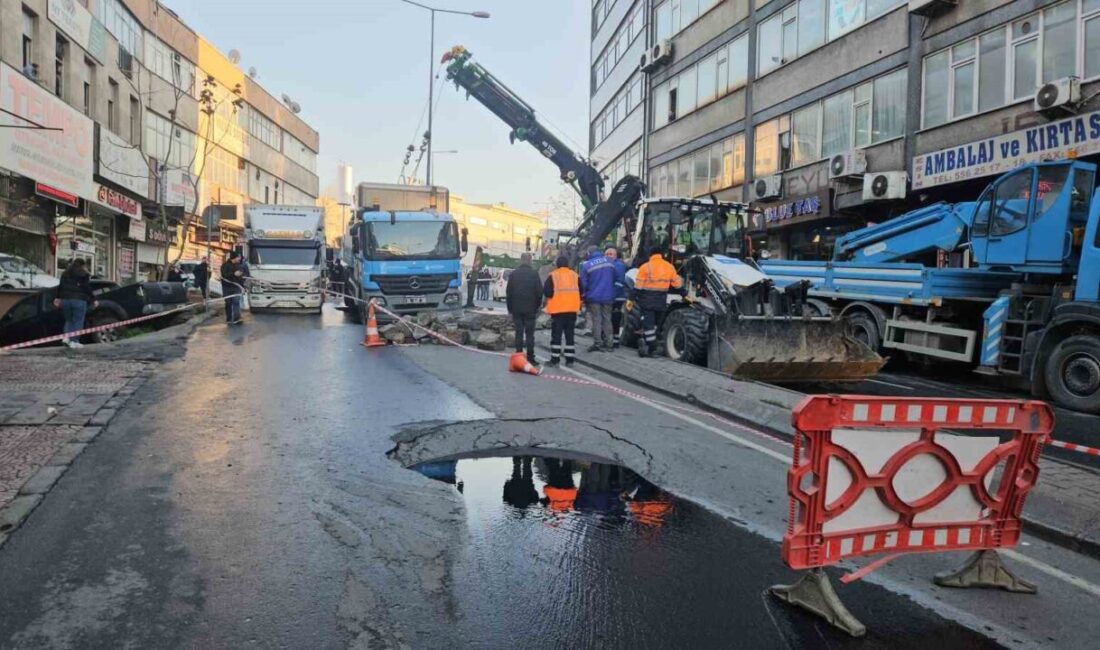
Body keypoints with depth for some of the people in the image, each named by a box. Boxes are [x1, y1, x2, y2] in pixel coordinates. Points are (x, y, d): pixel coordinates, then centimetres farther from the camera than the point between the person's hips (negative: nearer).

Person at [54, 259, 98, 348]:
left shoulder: (65, 274, 14)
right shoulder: (84, 275, -2)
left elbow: (60, 287, 16)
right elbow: (87, 289, -7)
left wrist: (58, 298, 24)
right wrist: (93, 300, -1)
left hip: (65, 299, 5)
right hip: (79, 300, -5)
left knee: (69, 320, 19)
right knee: (78, 321, 0)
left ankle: (66, 337, -1)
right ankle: (74, 341, -3)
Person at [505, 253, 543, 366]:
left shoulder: (513, 274, 1)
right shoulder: (534, 274, -6)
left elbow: (508, 292, 3)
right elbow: (539, 292, -5)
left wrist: (510, 309, 11)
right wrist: (537, 307, 7)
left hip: (516, 309, 2)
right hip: (530, 309, -2)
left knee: (519, 333, 6)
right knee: (530, 333, 2)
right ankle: (530, 358, 1)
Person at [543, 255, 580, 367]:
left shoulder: (553, 276, -5)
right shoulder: (575, 275, 7)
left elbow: (547, 292, -9)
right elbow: (580, 292, 9)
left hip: (557, 309, -3)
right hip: (572, 309, 3)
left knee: (556, 334, 3)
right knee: (569, 334, 10)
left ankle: (555, 359, 2)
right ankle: (570, 359, 9)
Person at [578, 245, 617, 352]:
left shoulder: (586, 265, -9)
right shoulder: (609, 262, 5)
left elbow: (583, 283, -8)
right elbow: (614, 279, 12)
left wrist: (582, 297, 4)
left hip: (593, 297, -4)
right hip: (608, 297, 4)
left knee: (596, 320, 0)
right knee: (607, 319, 10)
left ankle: (597, 344, -1)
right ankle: (607, 343, 13)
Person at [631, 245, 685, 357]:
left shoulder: (645, 267, -6)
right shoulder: (669, 267, 5)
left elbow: (638, 286, -9)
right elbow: (677, 284, 10)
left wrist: (632, 299, -4)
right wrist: (685, 295, 21)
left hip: (647, 301, -4)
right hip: (661, 302, 4)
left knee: (648, 324, -2)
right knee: (654, 324, 15)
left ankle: (651, 346, -7)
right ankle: (645, 343, 17)